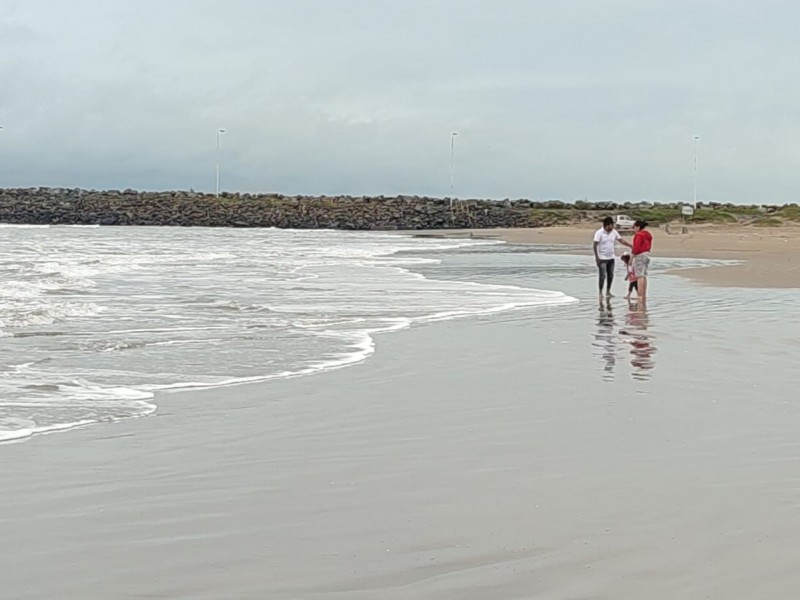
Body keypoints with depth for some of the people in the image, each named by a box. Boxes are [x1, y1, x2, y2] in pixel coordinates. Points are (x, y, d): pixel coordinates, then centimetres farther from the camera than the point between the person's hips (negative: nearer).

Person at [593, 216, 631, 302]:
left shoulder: (614, 232, 4)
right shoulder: (599, 233, -12)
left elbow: (621, 241, 8)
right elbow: (595, 245, -14)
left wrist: (631, 246, -2)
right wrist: (596, 257, -19)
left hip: (611, 258, 6)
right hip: (602, 258, -6)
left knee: (611, 276, 10)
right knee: (602, 276, -6)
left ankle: (608, 292, 22)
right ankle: (600, 293, 3)